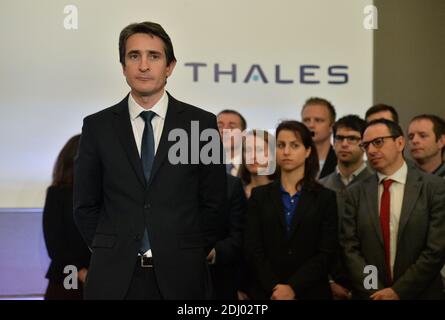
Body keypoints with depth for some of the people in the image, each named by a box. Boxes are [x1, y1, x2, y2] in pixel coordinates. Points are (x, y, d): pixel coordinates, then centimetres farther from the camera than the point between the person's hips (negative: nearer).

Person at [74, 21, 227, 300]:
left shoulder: (202, 123, 1)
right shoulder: (97, 126, 3)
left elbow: (214, 202, 5)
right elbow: (86, 205, 8)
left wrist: (192, 255, 2)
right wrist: (110, 253, 2)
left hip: (181, 275, 0)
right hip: (114, 276, 1)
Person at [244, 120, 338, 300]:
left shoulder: (325, 198, 1)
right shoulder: (259, 196, 5)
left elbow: (326, 254, -7)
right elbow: (253, 250, -3)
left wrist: (292, 288, -16)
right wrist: (275, 288, -14)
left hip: (310, 292, -1)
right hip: (266, 293, 1)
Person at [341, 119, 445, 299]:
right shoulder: (355, 194, 2)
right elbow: (349, 249, -2)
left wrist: (399, 291, -13)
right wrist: (375, 292, -13)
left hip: (419, 294, -2)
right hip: (369, 295, 2)